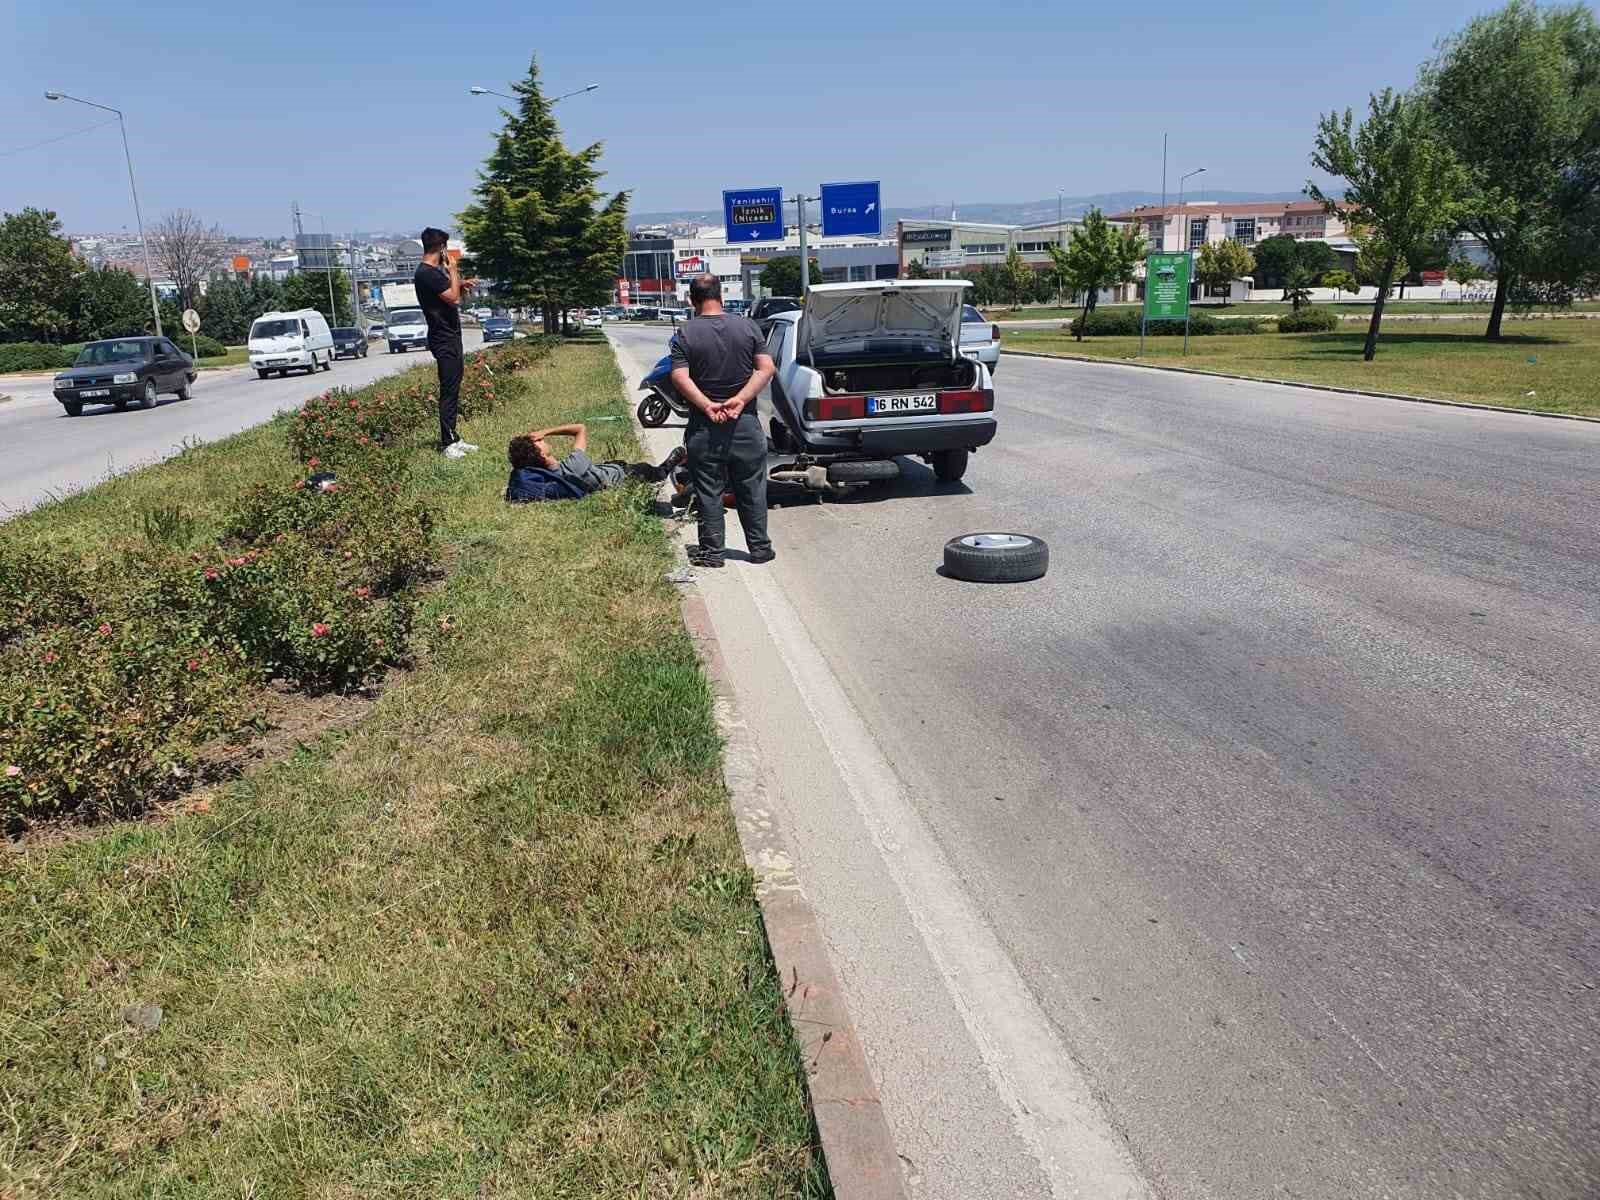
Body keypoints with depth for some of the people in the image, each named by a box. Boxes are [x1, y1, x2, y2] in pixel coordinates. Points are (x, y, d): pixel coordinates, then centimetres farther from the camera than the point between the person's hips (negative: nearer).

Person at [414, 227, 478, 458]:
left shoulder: (434, 271, 15)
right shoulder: (427, 273, -17)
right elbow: (454, 298, -20)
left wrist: (460, 284, 10)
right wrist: (453, 271, -9)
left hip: (450, 337, 10)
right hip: (444, 340, -10)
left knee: (452, 390, 13)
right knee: (449, 391, -8)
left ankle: (452, 438, 20)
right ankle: (448, 442, -3)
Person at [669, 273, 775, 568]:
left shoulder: (685, 335, -5)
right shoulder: (748, 327, 1)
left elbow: (680, 377, -15)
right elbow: (766, 369, -6)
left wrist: (707, 406, -16)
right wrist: (740, 400, -12)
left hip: (704, 427, -1)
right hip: (745, 423, 2)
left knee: (708, 491, 7)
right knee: (751, 489, 11)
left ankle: (712, 551, 11)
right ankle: (760, 547, 17)